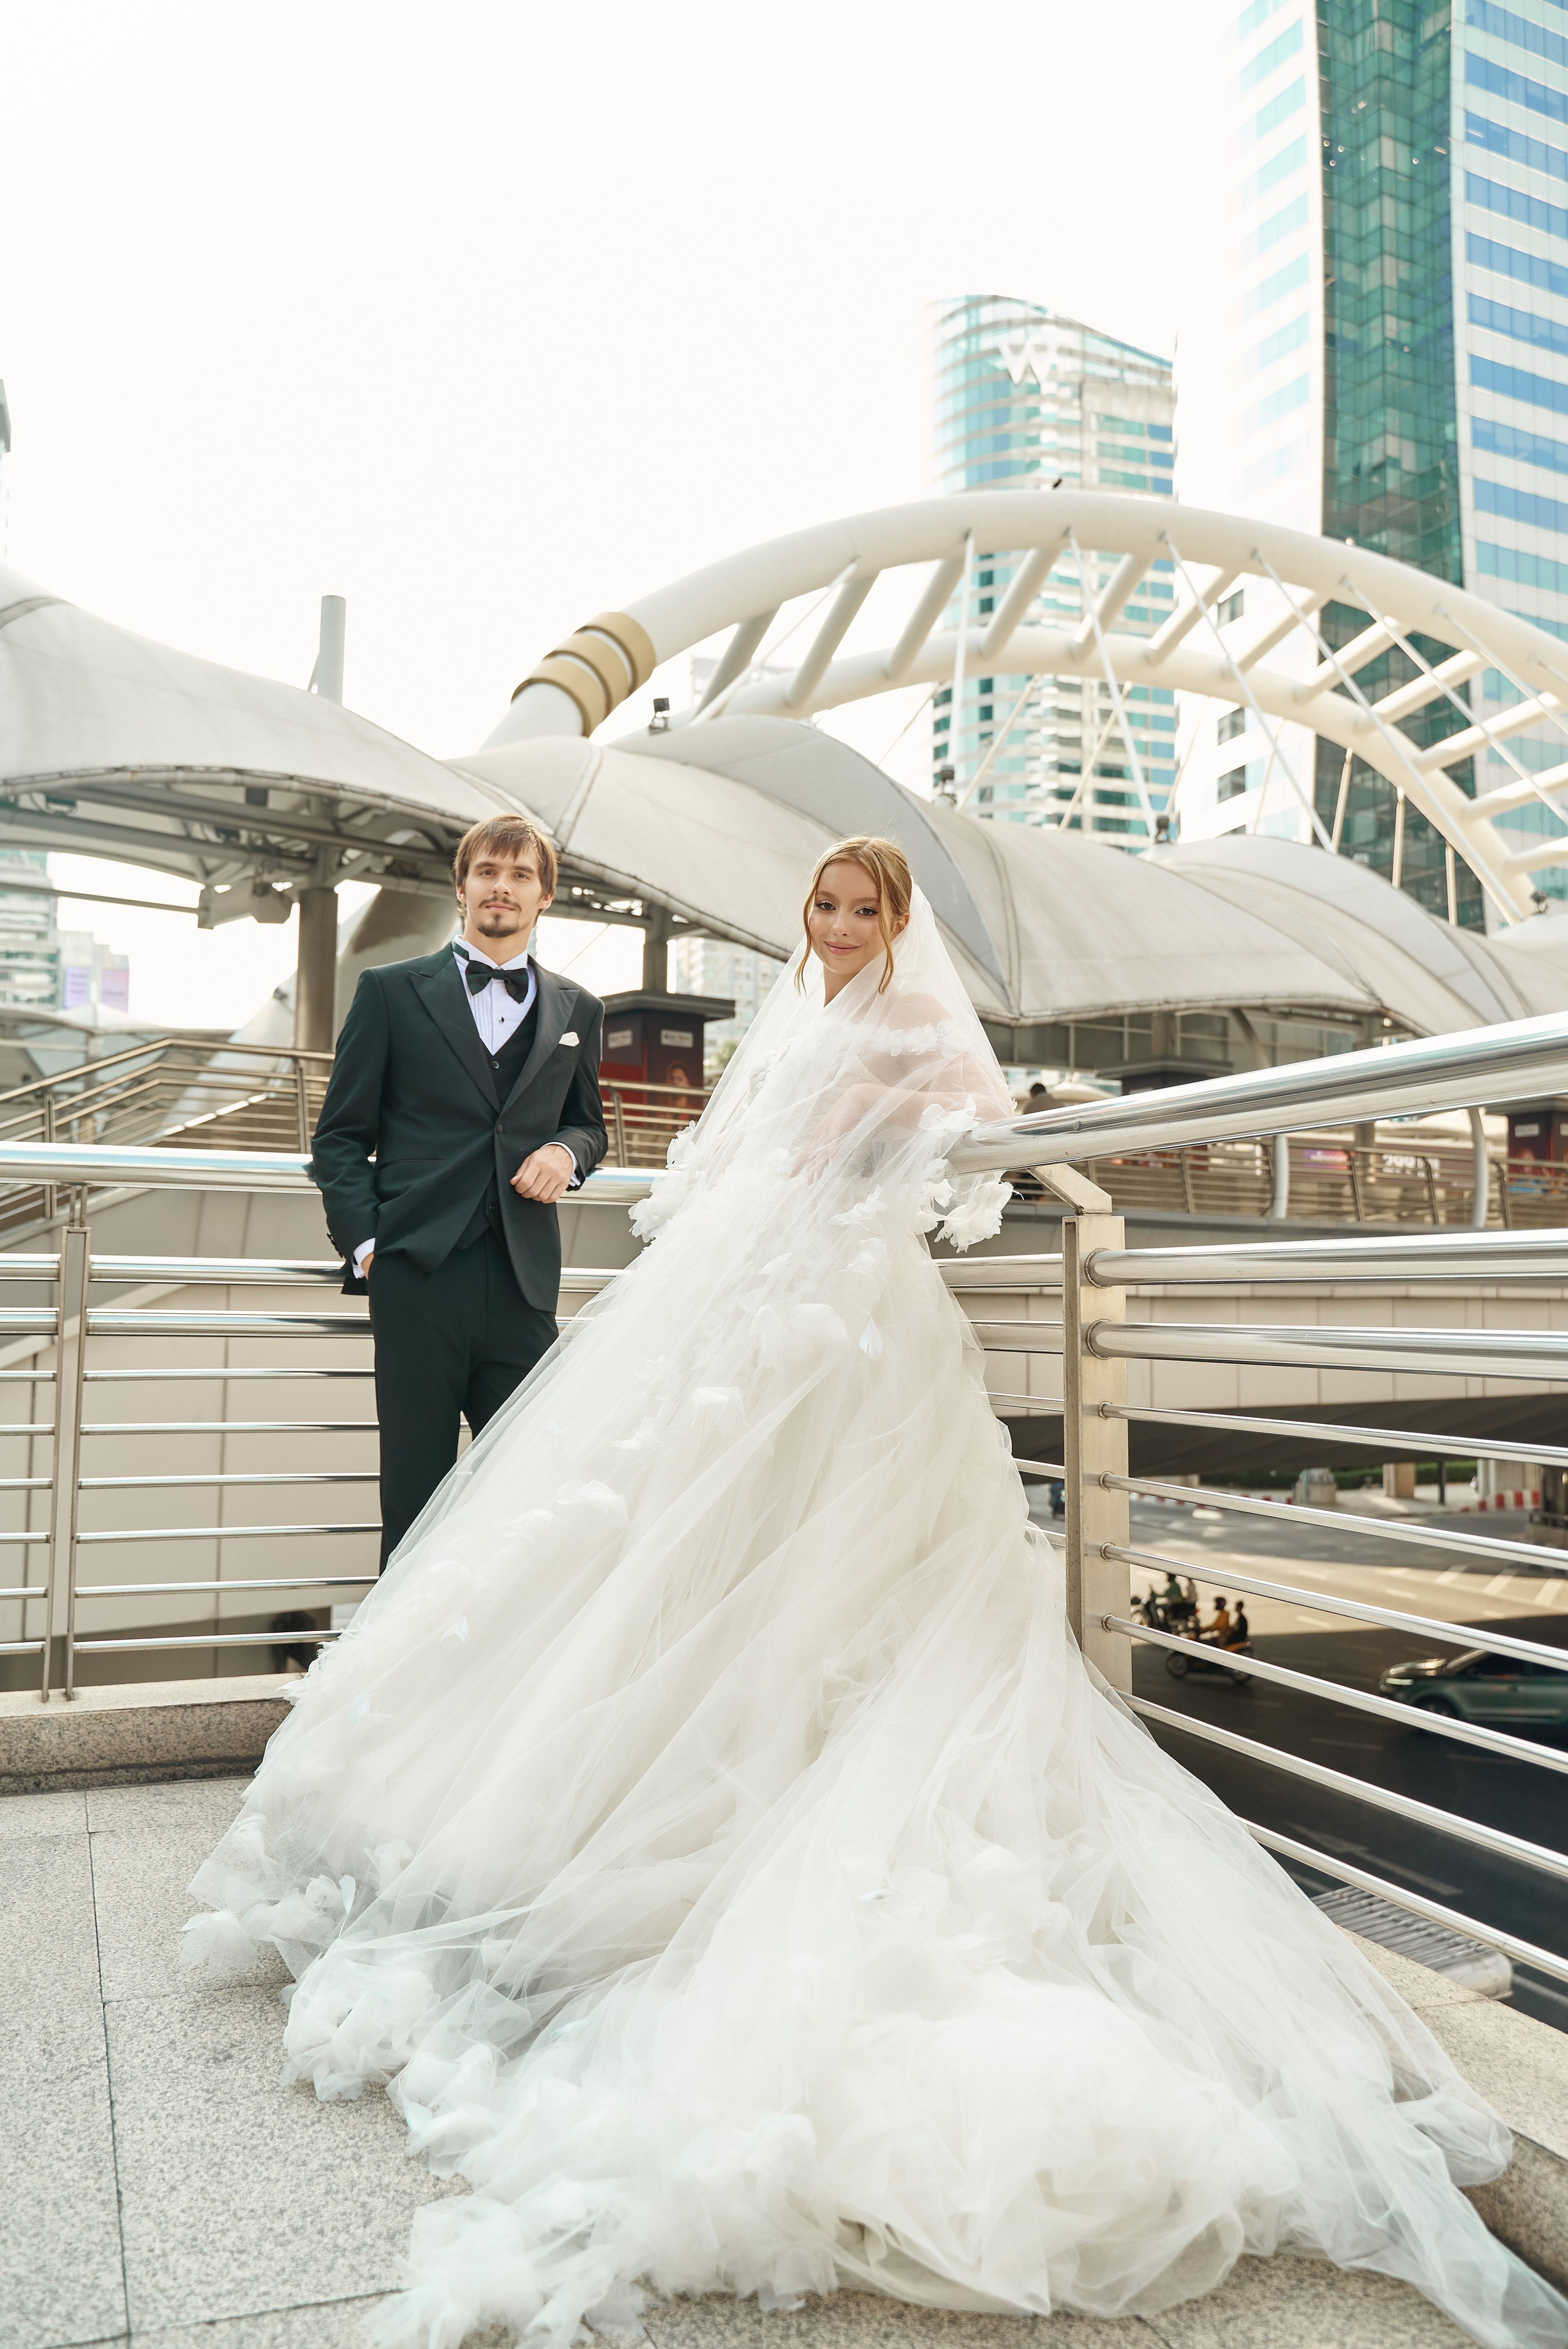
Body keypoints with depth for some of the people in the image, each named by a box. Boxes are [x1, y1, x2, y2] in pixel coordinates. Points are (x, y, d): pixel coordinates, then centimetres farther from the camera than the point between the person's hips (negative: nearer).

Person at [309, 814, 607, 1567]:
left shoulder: (576, 1010, 15)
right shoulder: (390, 991, 7)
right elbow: (341, 1136, 7)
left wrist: (566, 1151, 3)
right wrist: (364, 1240, -6)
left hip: (524, 1280, 3)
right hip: (419, 1274, -2)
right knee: (416, 1491, 4)